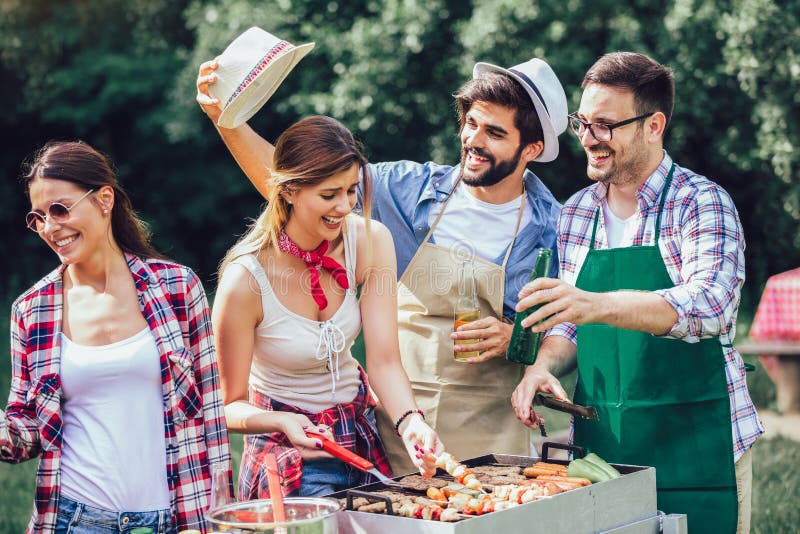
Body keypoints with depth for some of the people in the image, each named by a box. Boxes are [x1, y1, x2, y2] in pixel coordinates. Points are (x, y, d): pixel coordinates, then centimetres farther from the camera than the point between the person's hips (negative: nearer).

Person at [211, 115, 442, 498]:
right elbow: (232, 406, -14)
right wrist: (282, 422, -34)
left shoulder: (370, 242, -12)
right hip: (288, 451, -4)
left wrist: (410, 423, -31)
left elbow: (384, 361, -12)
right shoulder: (245, 281, -23)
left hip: (361, 436, 4)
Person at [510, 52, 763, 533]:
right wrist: (544, 367, -9)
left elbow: (707, 305, -25)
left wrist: (598, 305, -39)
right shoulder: (576, 213, 9)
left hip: (693, 447, -5)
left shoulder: (702, 203, -8)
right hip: (599, 443, 5)